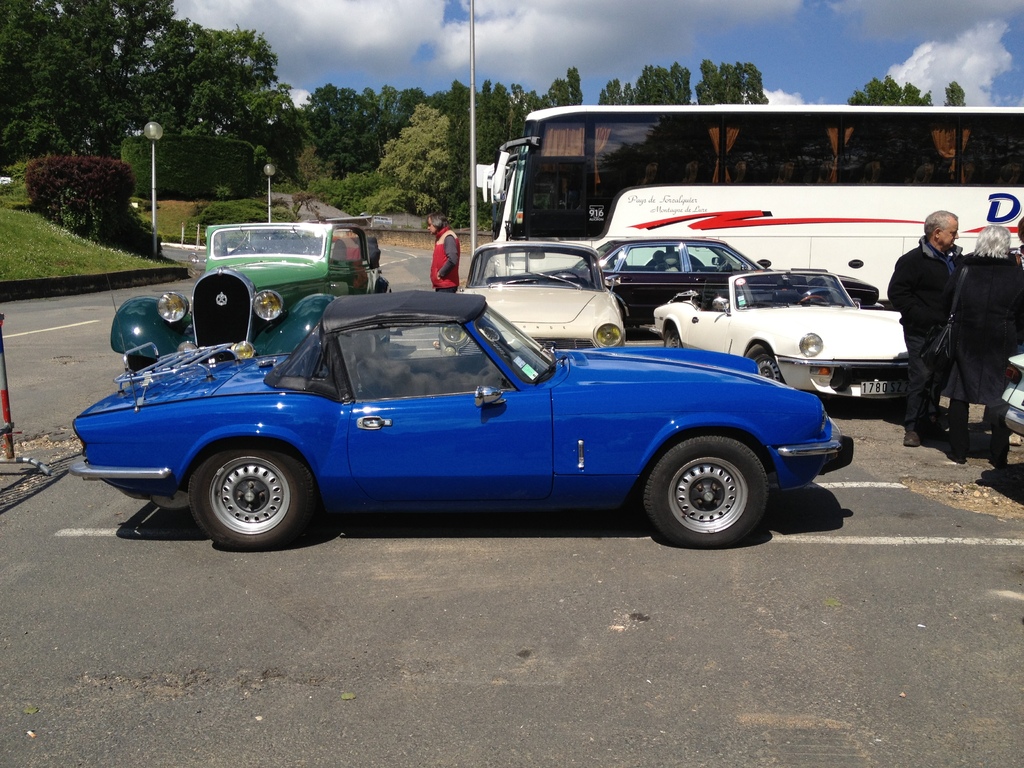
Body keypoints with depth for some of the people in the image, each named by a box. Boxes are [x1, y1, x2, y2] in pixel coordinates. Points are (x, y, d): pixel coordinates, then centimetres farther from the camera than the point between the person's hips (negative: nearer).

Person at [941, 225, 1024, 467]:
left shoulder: (963, 270, -1)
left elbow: (946, 304, 4)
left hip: (964, 342, 1)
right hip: (1001, 345, -1)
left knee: (959, 396, 9)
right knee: (1000, 399, 7)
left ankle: (958, 451, 12)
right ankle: (998, 454, 9)